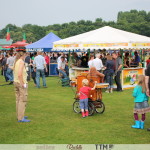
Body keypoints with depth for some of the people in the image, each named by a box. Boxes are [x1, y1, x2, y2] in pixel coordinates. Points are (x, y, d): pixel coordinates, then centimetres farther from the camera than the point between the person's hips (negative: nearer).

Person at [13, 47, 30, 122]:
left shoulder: (16, 61, 10)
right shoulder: (21, 62, -16)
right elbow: (19, 74, -24)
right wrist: (22, 84, -19)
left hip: (15, 82, 9)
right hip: (21, 82, -9)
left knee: (18, 100, 15)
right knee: (23, 100, -5)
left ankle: (19, 116, 25)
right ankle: (21, 118, -3)